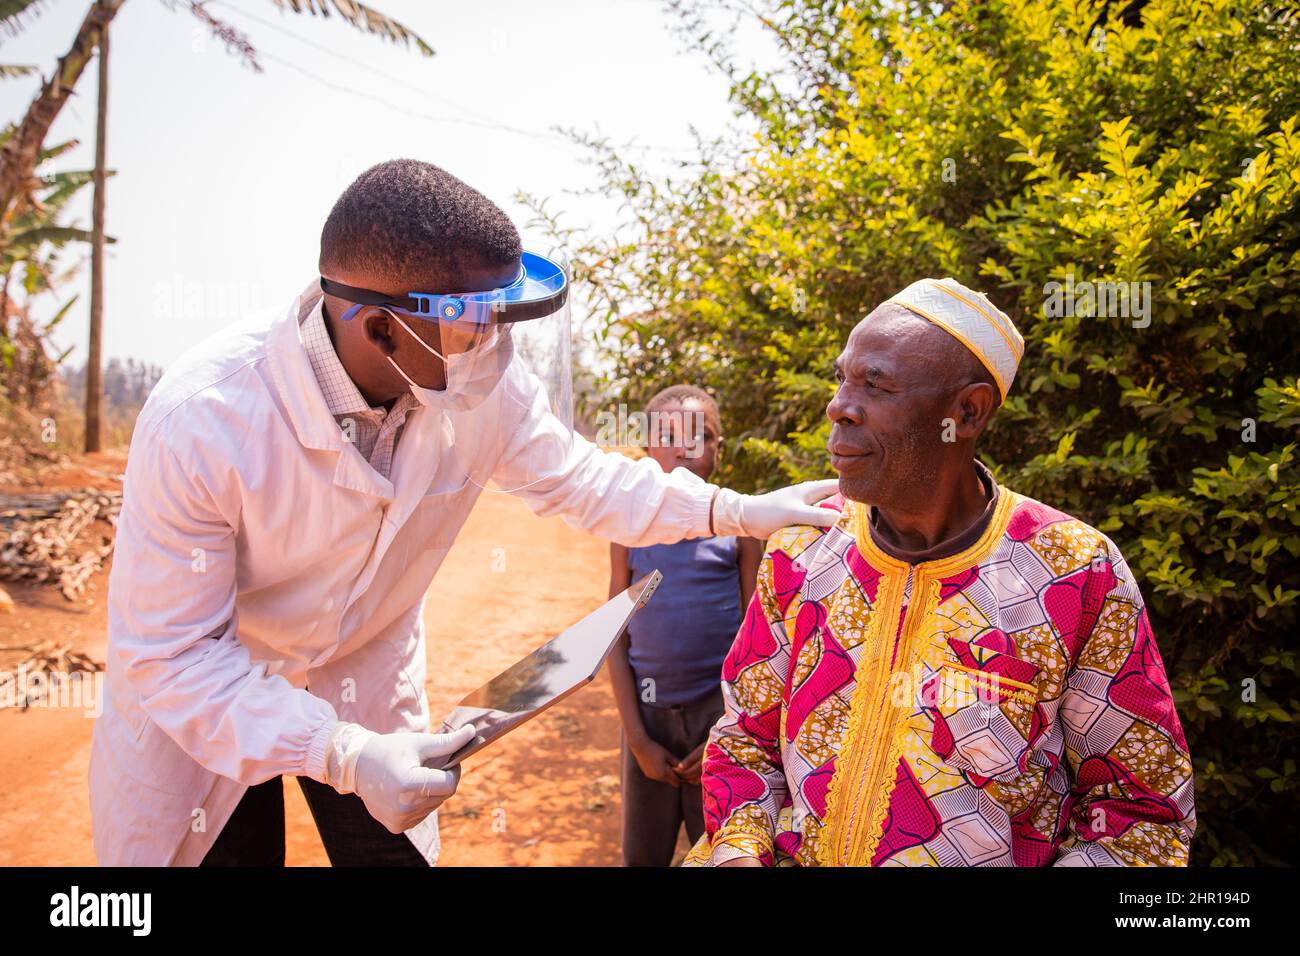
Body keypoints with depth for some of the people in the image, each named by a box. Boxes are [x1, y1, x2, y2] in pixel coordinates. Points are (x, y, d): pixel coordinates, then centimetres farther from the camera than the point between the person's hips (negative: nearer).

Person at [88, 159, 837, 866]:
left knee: (397, 847, 13)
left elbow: (579, 479, -4)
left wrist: (737, 511, -14)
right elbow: (169, 655, -26)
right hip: (201, 698, -3)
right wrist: (341, 754, -35)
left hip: (366, 680, 3)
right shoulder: (201, 420, -34)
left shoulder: (485, 386, -22)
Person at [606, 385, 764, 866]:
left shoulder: (738, 527, -6)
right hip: (647, 714, 2)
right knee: (642, 854, 16)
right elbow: (617, 642, 1)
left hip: (718, 713, -2)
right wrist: (637, 740, -4)